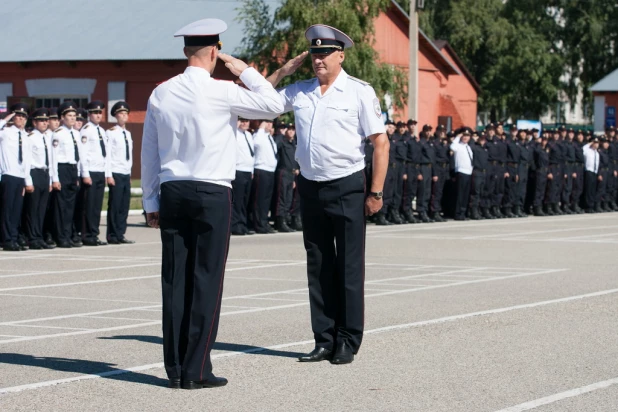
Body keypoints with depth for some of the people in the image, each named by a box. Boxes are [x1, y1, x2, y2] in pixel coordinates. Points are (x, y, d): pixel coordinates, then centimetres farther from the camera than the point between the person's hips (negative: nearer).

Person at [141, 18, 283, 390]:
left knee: (175, 280, 6)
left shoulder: (161, 94, 7)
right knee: (206, 281, -2)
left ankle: (175, 368, 9)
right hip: (212, 194, -5)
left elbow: (149, 153, 11)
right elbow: (274, 105, 0)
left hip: (171, 193, 5)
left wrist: (151, 201, 18)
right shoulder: (222, 93, -8)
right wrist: (245, 71, 7)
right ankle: (196, 370, -4)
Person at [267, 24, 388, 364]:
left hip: (346, 188, -5)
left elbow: (380, 143, -7)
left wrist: (375, 193, -12)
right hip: (310, 188, 5)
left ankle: (347, 342, 8)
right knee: (318, 266, 8)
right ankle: (324, 340, 15)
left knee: (348, 267, 1)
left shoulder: (359, 92, -5)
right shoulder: (299, 91, 8)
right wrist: (283, 71, 6)